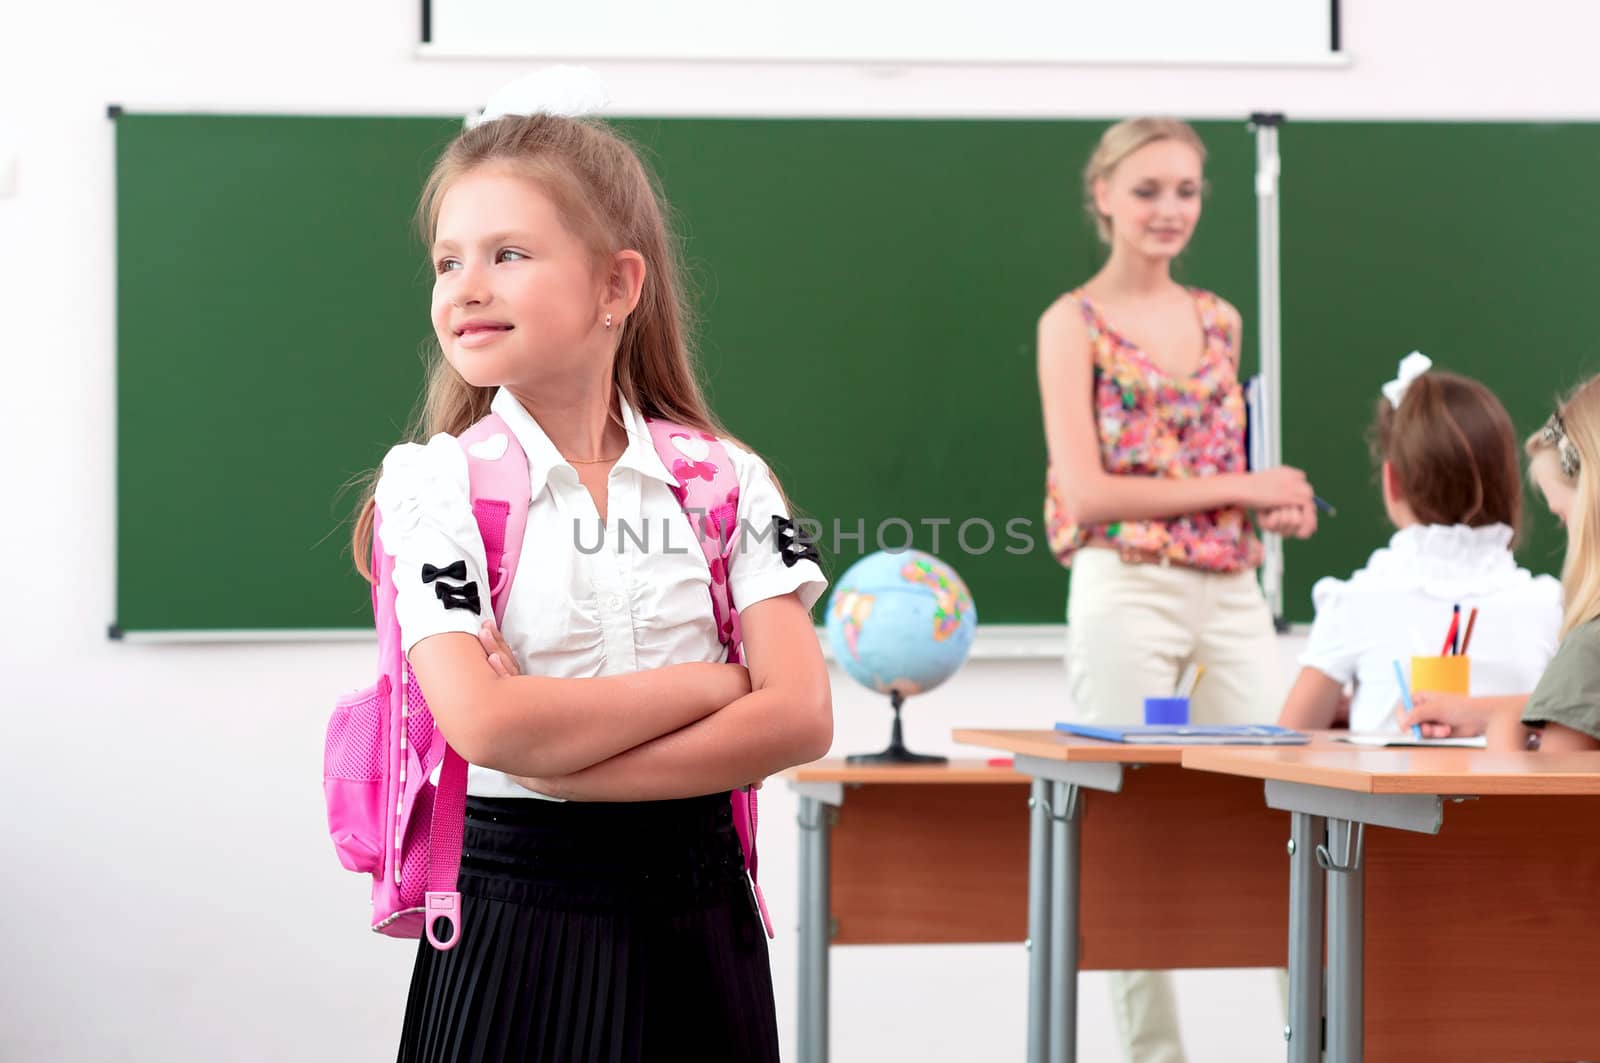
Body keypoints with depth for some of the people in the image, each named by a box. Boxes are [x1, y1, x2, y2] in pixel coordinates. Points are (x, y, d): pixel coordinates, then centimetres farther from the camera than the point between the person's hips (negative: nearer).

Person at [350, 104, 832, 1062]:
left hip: (696, 927, 2)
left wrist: (555, 754, -18)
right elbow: (485, 724, -18)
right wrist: (715, 682, -12)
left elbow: (800, 718, -10)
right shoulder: (434, 484, -5)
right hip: (519, 926, -2)